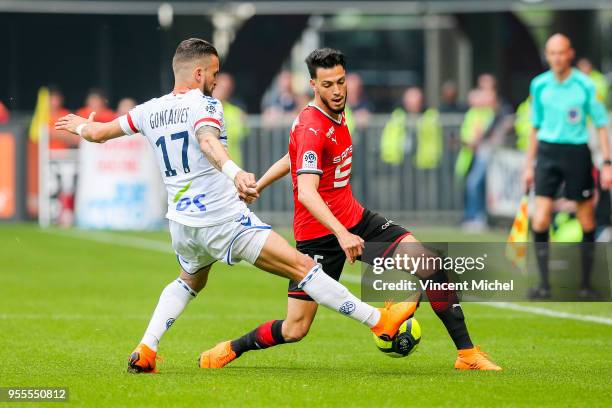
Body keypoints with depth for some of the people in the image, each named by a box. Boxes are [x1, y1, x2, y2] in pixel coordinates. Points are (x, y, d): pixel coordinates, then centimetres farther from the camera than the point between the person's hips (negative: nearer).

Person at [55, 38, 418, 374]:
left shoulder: (150, 111, 10)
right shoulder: (204, 105, -7)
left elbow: (98, 132, 22)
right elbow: (208, 141, -30)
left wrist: (81, 126, 45)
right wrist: (234, 172, -48)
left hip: (182, 225, 7)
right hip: (224, 221, -7)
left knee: (189, 282, 35)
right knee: (302, 266, -7)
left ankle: (145, 351, 20)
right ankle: (378, 320, -11)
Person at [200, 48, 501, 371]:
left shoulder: (337, 115, 8)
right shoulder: (312, 128, -20)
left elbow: (291, 159, 22)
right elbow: (307, 192, -33)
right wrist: (341, 234, -44)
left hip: (356, 220, 7)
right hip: (318, 232, -7)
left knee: (429, 264, -10)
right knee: (295, 329, -6)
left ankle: (467, 353, -4)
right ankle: (229, 350, 22)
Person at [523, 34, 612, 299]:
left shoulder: (586, 85, -5)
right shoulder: (539, 85, 4)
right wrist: (529, 165, 15)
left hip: (577, 152, -2)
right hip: (547, 151, 2)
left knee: (586, 222, 4)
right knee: (540, 221, -10)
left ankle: (586, 283, 15)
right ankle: (543, 284, -3)